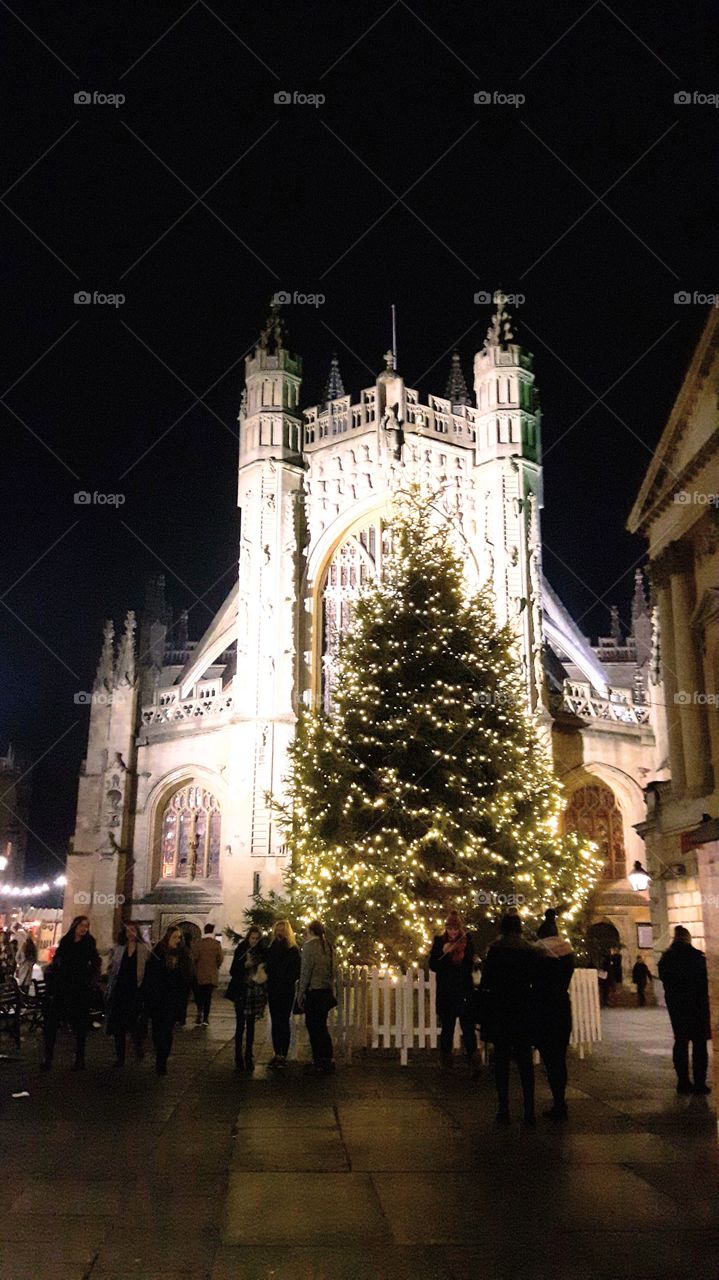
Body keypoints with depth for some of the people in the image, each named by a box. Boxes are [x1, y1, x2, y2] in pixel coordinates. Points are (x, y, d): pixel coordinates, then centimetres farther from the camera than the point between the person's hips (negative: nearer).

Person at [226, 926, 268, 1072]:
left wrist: (263, 971, -9)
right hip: (242, 993, -2)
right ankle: (238, 1058, 3)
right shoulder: (241, 950, -3)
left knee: (250, 1026, 9)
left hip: (255, 993, 2)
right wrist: (245, 965, -19)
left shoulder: (263, 951, 4)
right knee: (240, 1025, -2)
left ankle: (249, 1057, 15)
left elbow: (266, 970, 12)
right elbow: (233, 971, -4)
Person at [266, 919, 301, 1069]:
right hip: (273, 990, 4)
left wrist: (288, 982, -20)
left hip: (286, 991, -4)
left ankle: (283, 1055, 3)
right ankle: (277, 1054, 14)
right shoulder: (270, 948, 10)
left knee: (284, 1022, -2)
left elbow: (296, 971, -7)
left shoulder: (293, 950, -3)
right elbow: (267, 968, 11)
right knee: (275, 1022, 8)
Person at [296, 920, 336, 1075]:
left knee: (314, 1027, -1)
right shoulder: (327, 946, 10)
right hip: (326, 991, 7)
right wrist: (332, 990, 18)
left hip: (313, 991, -7)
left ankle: (319, 1063, 2)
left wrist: (300, 994, -7)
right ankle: (328, 1060, 18)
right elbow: (331, 971, 13)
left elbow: (306, 971, -12)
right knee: (321, 1026, 14)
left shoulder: (310, 945, -10)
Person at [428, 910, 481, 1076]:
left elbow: (469, 967, -2)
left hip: (464, 992, -1)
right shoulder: (439, 941, 2)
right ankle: (446, 1064, 20)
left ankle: (474, 1065, -2)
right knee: (447, 1028, 9)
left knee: (468, 1028, -5)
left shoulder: (467, 941, -1)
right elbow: (433, 966, -2)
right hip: (445, 993, 1)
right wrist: (445, 953, -16)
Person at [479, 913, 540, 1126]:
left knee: (501, 1060, 5)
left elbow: (486, 981, -9)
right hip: (524, 1011, 3)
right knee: (525, 1061, 9)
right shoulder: (532, 951, 1)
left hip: (500, 1011, -3)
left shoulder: (495, 950, -8)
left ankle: (504, 1110, 6)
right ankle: (529, 1111, 6)